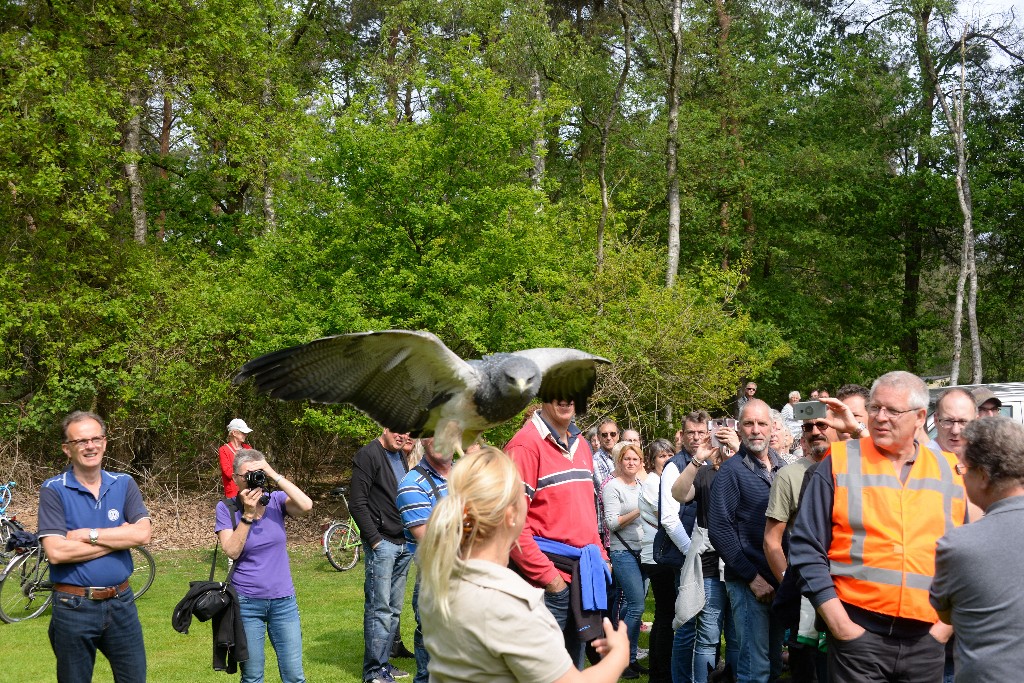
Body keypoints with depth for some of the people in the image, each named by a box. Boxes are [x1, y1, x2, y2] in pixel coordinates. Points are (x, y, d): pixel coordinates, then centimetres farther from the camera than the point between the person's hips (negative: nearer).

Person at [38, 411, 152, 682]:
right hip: (73, 607, -3)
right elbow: (56, 552, -19)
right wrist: (120, 538, -14)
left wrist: (88, 534, -16)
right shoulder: (53, 490, -7)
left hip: (121, 602, 3)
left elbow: (143, 533, -11)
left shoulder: (124, 484, 3)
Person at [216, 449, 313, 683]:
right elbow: (232, 551, -15)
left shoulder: (275, 500, -2)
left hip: (284, 600, 1)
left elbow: (306, 506, -22)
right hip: (247, 602, -1)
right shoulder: (226, 508, -5)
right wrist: (248, 514, -20)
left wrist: (276, 477, -22)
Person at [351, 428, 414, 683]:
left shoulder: (400, 456, 15)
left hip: (403, 545, 8)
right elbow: (357, 503, -14)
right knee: (379, 609, -4)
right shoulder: (369, 455, -10)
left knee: (393, 609, 12)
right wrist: (374, 539, -15)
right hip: (381, 544, -8)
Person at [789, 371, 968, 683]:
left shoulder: (950, 472, 7)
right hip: (857, 633, -3)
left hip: (927, 641, 3)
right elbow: (807, 548, -4)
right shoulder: (839, 463, -2)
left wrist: (949, 621, 4)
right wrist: (837, 621, -9)